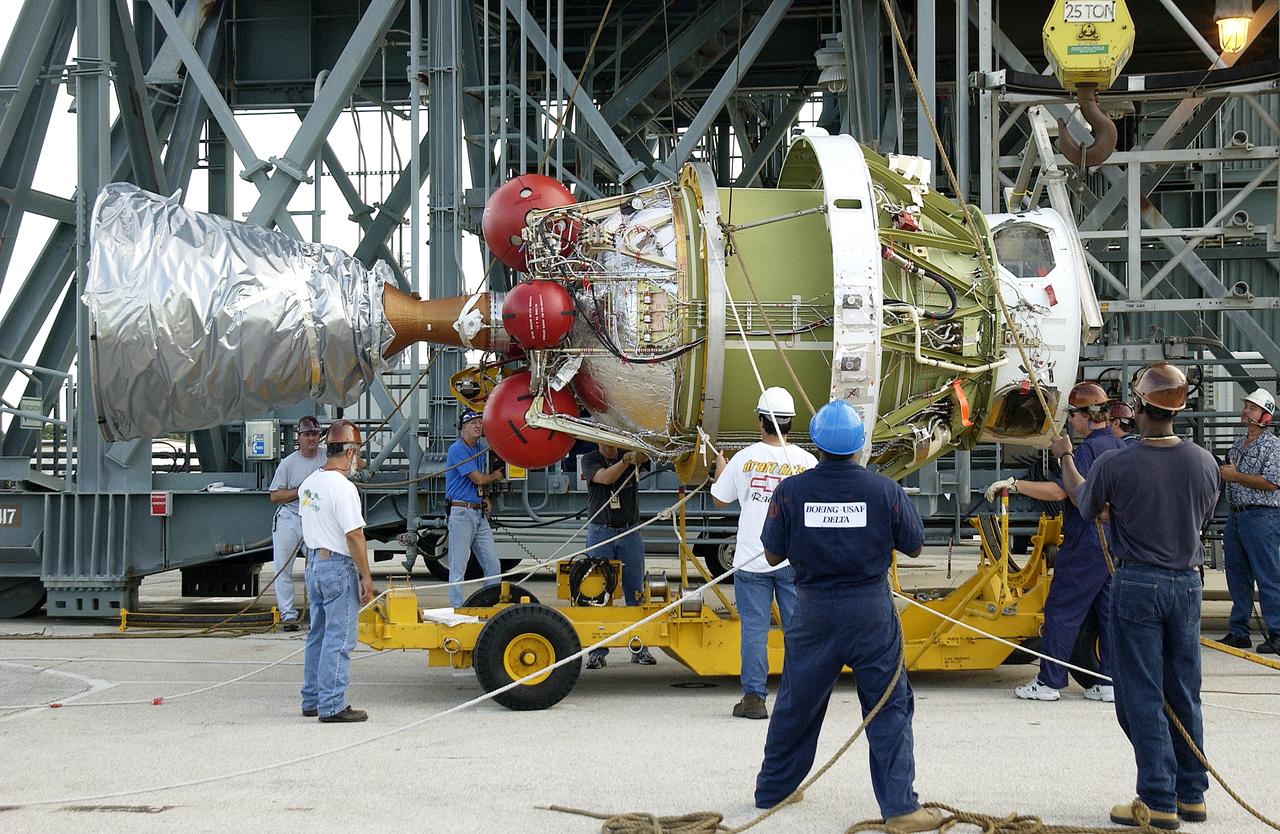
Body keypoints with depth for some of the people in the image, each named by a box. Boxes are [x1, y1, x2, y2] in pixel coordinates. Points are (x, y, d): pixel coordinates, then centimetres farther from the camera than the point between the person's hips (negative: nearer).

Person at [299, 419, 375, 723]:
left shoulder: (309, 482, 8)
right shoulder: (344, 488, -19)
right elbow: (354, 536, -19)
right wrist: (366, 577, -15)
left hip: (314, 563, 9)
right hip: (339, 566, -9)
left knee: (318, 635, 17)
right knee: (339, 638, -5)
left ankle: (312, 699, 23)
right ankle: (332, 706, -4)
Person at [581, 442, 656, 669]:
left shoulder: (634, 454, 6)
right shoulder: (590, 460, 0)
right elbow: (605, 478, -18)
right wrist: (626, 460, -31)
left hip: (630, 533, 2)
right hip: (600, 533, -2)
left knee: (635, 592, 3)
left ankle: (640, 649, 9)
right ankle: (597, 651, 3)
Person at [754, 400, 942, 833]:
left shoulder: (790, 491, -9)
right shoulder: (885, 490, -10)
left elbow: (773, 555, 0)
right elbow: (914, 547, 2)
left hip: (814, 614, 2)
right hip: (872, 612, -2)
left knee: (796, 704, 16)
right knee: (889, 709, 5)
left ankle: (772, 790, 32)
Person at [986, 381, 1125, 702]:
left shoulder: (1088, 449, -16)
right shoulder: (1120, 446, 12)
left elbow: (1059, 491, -26)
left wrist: (1013, 484, -22)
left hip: (1086, 545, -9)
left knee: (1061, 610, -2)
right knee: (1108, 610, 10)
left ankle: (1049, 682, 1)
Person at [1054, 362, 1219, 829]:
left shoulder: (1114, 465, -16)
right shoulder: (1204, 463, -5)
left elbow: (1086, 505, 4)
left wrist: (1065, 458, 21)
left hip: (1137, 585, -4)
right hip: (1187, 584, 4)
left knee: (1142, 698, 2)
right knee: (1184, 694, 14)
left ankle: (1159, 801, 3)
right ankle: (1191, 795, 21)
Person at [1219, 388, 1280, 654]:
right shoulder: (1238, 444, 16)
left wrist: (1236, 476, -13)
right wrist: (1223, 472, 7)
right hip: (1236, 515, 8)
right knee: (1236, 576, 11)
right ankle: (1239, 632, 18)